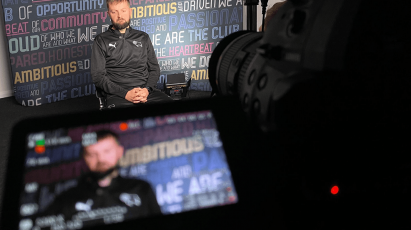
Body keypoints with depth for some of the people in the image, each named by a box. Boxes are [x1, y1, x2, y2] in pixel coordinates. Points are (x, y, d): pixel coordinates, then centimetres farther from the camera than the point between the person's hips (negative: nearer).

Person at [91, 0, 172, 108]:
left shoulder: (143, 37, 22)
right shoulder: (101, 41, 11)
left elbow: (155, 69, 19)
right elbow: (98, 76, 3)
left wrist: (147, 89, -3)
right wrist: (125, 94, -11)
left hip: (145, 90, 4)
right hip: (118, 95, -4)